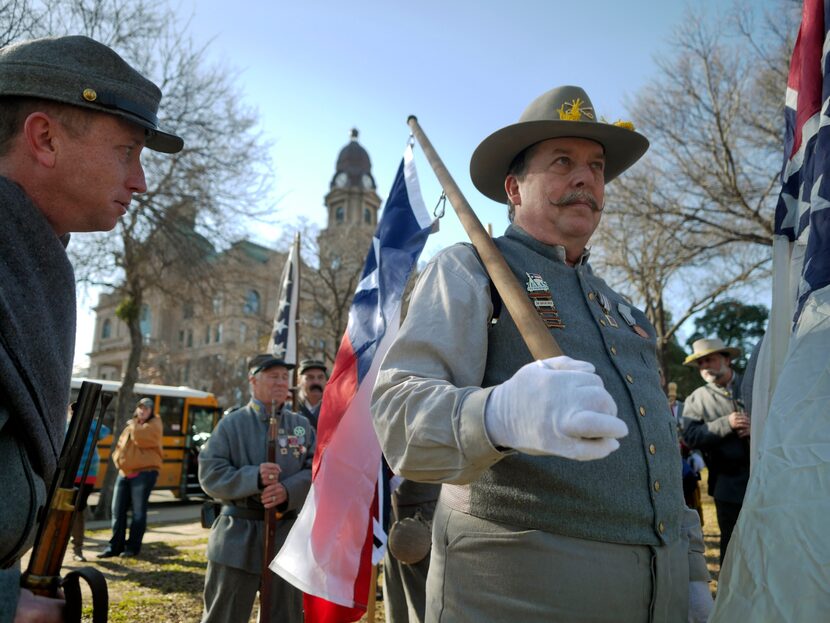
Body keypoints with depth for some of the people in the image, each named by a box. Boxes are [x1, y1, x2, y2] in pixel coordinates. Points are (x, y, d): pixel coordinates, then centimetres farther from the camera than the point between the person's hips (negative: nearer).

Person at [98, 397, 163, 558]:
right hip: (124, 473, 7)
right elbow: (120, 445, 23)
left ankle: (133, 547, 5)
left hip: (144, 473, -7)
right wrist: (118, 459, 5)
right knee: (118, 510, 7)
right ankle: (115, 546, 15)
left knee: (138, 511, -3)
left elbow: (141, 437, -21)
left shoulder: (154, 424, -3)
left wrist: (134, 424, -4)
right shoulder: (131, 426, 19)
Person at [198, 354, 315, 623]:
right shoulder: (231, 423, -1)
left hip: (287, 535, 3)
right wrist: (254, 478, -23)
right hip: (237, 536, -2)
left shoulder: (303, 426, 7)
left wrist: (288, 491, -20)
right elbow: (210, 473, -8)